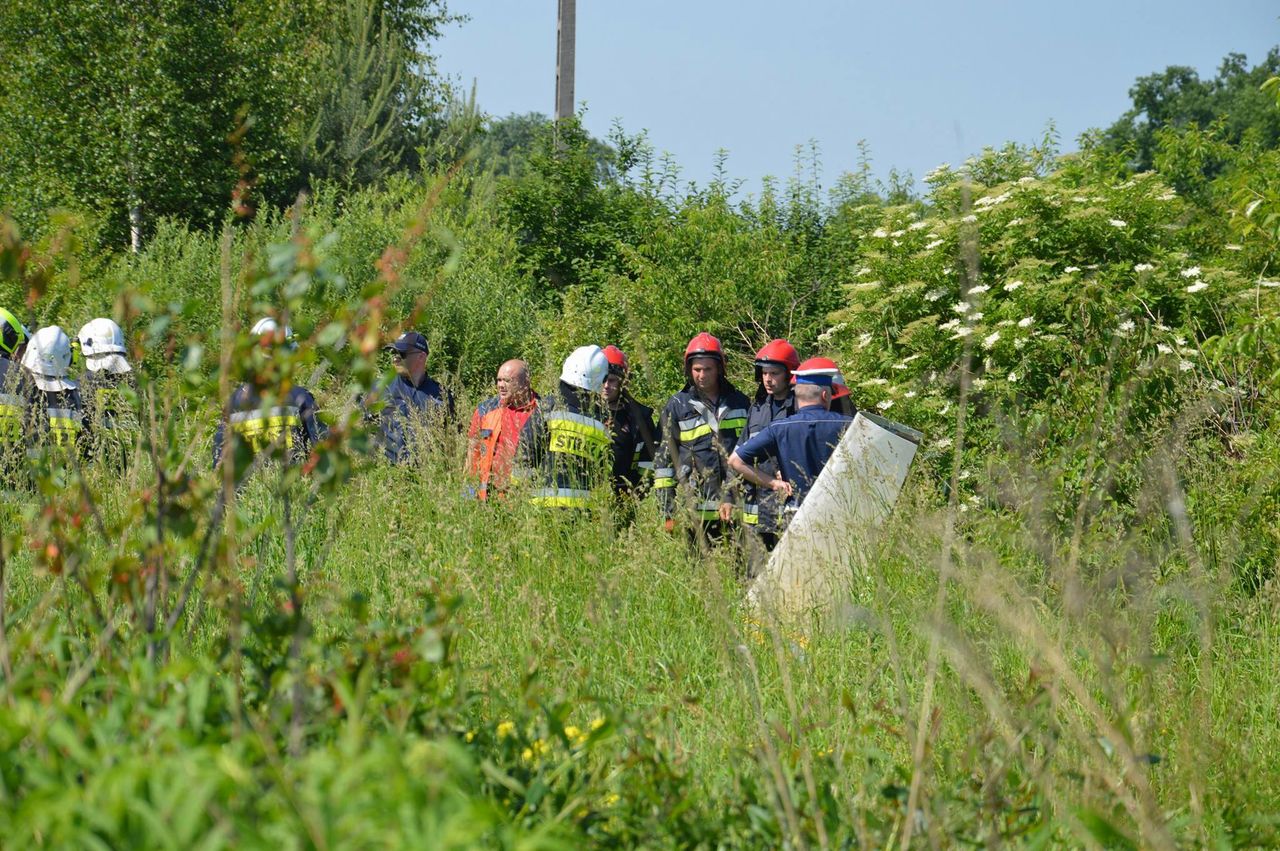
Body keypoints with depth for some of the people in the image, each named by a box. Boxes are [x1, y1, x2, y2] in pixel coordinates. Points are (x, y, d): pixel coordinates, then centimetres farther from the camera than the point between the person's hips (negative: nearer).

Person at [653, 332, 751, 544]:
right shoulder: (677, 406, 5)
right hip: (695, 510, -2)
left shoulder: (739, 403, 13)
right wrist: (667, 513, -1)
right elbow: (663, 460, 5)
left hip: (735, 509, 2)